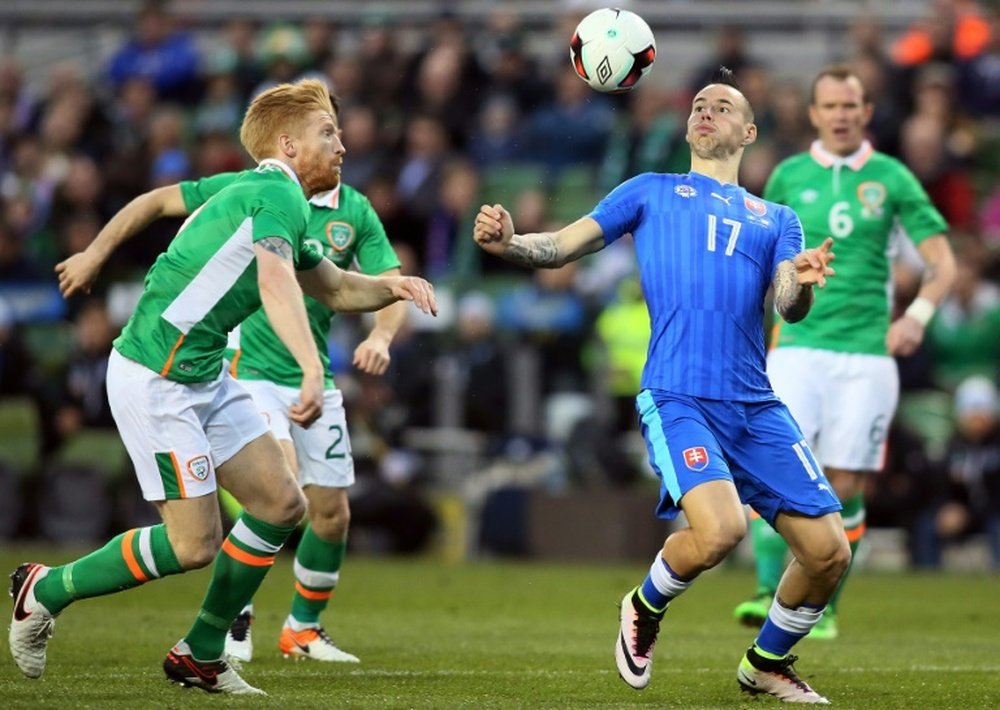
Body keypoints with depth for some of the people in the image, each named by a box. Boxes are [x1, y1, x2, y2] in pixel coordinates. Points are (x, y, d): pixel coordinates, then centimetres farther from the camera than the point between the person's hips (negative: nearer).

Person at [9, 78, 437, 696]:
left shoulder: (269, 197, 14)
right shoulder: (280, 197, -18)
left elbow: (336, 288, 26)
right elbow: (276, 282, -39)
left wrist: (392, 286, 4)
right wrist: (313, 371, -52)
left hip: (205, 376, 10)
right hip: (155, 381, -10)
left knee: (282, 506, 7)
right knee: (195, 541, -9)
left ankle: (201, 655, 16)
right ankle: (46, 590, 10)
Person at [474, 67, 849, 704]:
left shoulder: (776, 218, 22)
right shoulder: (652, 191, 17)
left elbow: (791, 308, 6)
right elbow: (562, 246, 10)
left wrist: (803, 282, -18)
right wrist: (509, 243, -12)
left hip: (756, 406, 4)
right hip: (678, 397, -4)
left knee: (829, 553, -4)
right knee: (720, 528, -29)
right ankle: (644, 610, 4)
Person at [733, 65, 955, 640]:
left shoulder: (891, 178, 3)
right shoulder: (789, 176, 7)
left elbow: (943, 262, 2)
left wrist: (918, 314, -15)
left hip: (866, 351, 0)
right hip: (798, 348, 1)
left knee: (845, 485, -1)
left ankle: (824, 606, 12)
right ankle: (770, 591, -15)